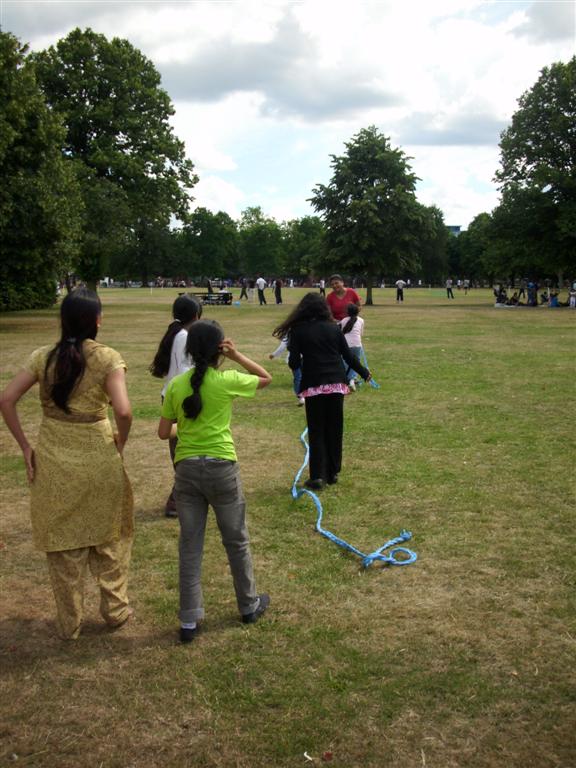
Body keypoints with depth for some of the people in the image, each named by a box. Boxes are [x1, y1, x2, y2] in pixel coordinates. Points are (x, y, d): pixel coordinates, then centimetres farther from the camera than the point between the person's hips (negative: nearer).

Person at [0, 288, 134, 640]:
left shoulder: (44, 357, -1)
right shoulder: (108, 358, -10)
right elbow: (123, 411, -22)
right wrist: (120, 444, -4)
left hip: (52, 461, 2)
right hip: (98, 460, -2)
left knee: (62, 541, 15)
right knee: (109, 536, 19)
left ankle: (70, 623, 27)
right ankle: (115, 609, 31)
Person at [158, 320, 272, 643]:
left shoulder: (176, 385, 0)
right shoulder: (227, 381, -9)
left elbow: (164, 432, 5)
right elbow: (266, 378, 9)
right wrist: (237, 356, 4)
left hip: (187, 468, 3)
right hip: (221, 467, -3)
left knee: (190, 544, 10)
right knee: (237, 540, 15)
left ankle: (189, 620, 13)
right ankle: (249, 605, 31)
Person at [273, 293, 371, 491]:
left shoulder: (298, 330, -2)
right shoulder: (334, 328, 6)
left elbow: (294, 363, -6)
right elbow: (349, 356, 8)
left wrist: (296, 362, 18)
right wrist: (364, 373, 24)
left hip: (314, 386, -2)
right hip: (336, 384, 3)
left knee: (317, 432, 5)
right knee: (335, 430, 12)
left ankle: (317, 476, 0)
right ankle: (332, 473, 19)